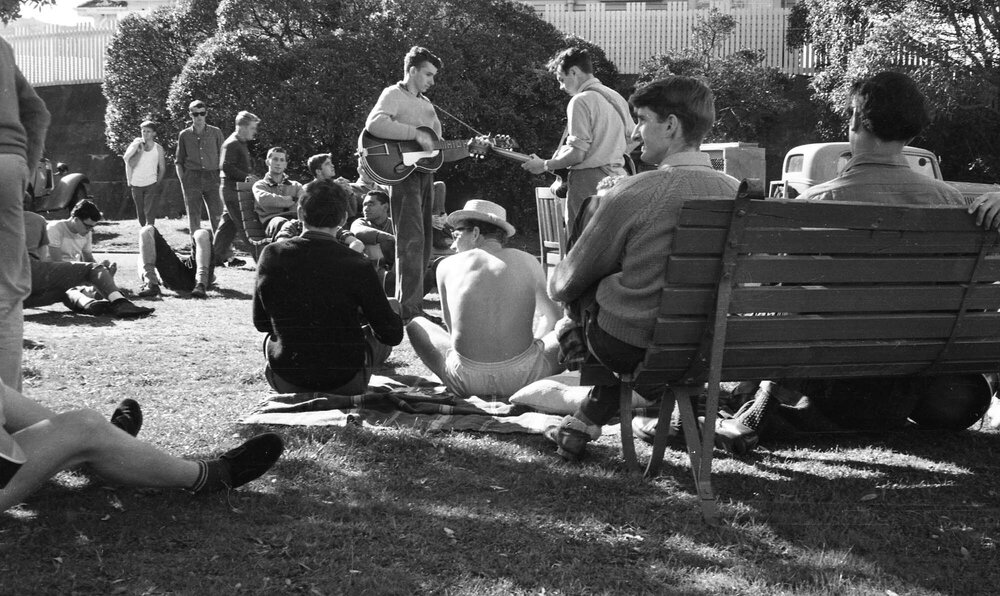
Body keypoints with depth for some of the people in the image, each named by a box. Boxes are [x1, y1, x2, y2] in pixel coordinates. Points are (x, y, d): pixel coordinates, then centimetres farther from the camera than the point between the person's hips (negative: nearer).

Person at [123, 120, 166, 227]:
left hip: (151, 184, -2)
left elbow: (162, 168, 5)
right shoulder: (136, 146, -1)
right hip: (136, 184, 2)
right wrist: (141, 151, -19)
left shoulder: (158, 148, -2)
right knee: (140, 212, 9)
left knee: (150, 212, -14)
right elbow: (130, 164, -11)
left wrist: (157, 183, 2)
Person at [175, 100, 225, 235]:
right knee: (194, 217, 1)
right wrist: (183, 181, 2)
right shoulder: (184, 135, 9)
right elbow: (178, 161, 13)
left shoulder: (216, 132, 8)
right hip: (192, 178, 0)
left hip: (212, 178, 0)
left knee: (217, 216, -7)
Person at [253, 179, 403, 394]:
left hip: (286, 383, 3)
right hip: (345, 384, -3)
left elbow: (260, 323, 3)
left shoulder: (271, 255, -11)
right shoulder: (356, 265, -19)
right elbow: (392, 335, -13)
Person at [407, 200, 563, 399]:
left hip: (466, 380, 0)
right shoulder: (528, 262, 10)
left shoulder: (447, 265, 8)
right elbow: (552, 316, 25)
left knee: (415, 323, 28)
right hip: (522, 379, 1)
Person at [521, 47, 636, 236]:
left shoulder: (580, 101, -12)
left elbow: (577, 154, -16)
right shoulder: (616, 98, 13)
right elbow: (632, 142, 18)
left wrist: (544, 165, -4)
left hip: (588, 180, -8)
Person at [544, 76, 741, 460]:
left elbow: (569, 282, -8)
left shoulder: (633, 194, -20)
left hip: (628, 348, -5)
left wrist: (554, 284, 18)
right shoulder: (736, 193, -4)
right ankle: (588, 421, 34)